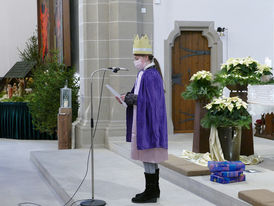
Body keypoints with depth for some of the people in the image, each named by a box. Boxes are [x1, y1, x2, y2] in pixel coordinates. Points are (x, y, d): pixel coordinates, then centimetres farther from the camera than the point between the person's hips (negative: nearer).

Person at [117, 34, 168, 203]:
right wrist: (130, 97, 2)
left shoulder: (150, 75, -17)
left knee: (147, 157, -3)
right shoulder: (144, 73, 14)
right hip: (143, 121, 10)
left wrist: (134, 99, -17)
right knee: (150, 158, 15)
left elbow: (151, 100, -21)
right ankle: (154, 190, 24)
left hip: (148, 123, -10)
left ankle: (150, 193, 5)